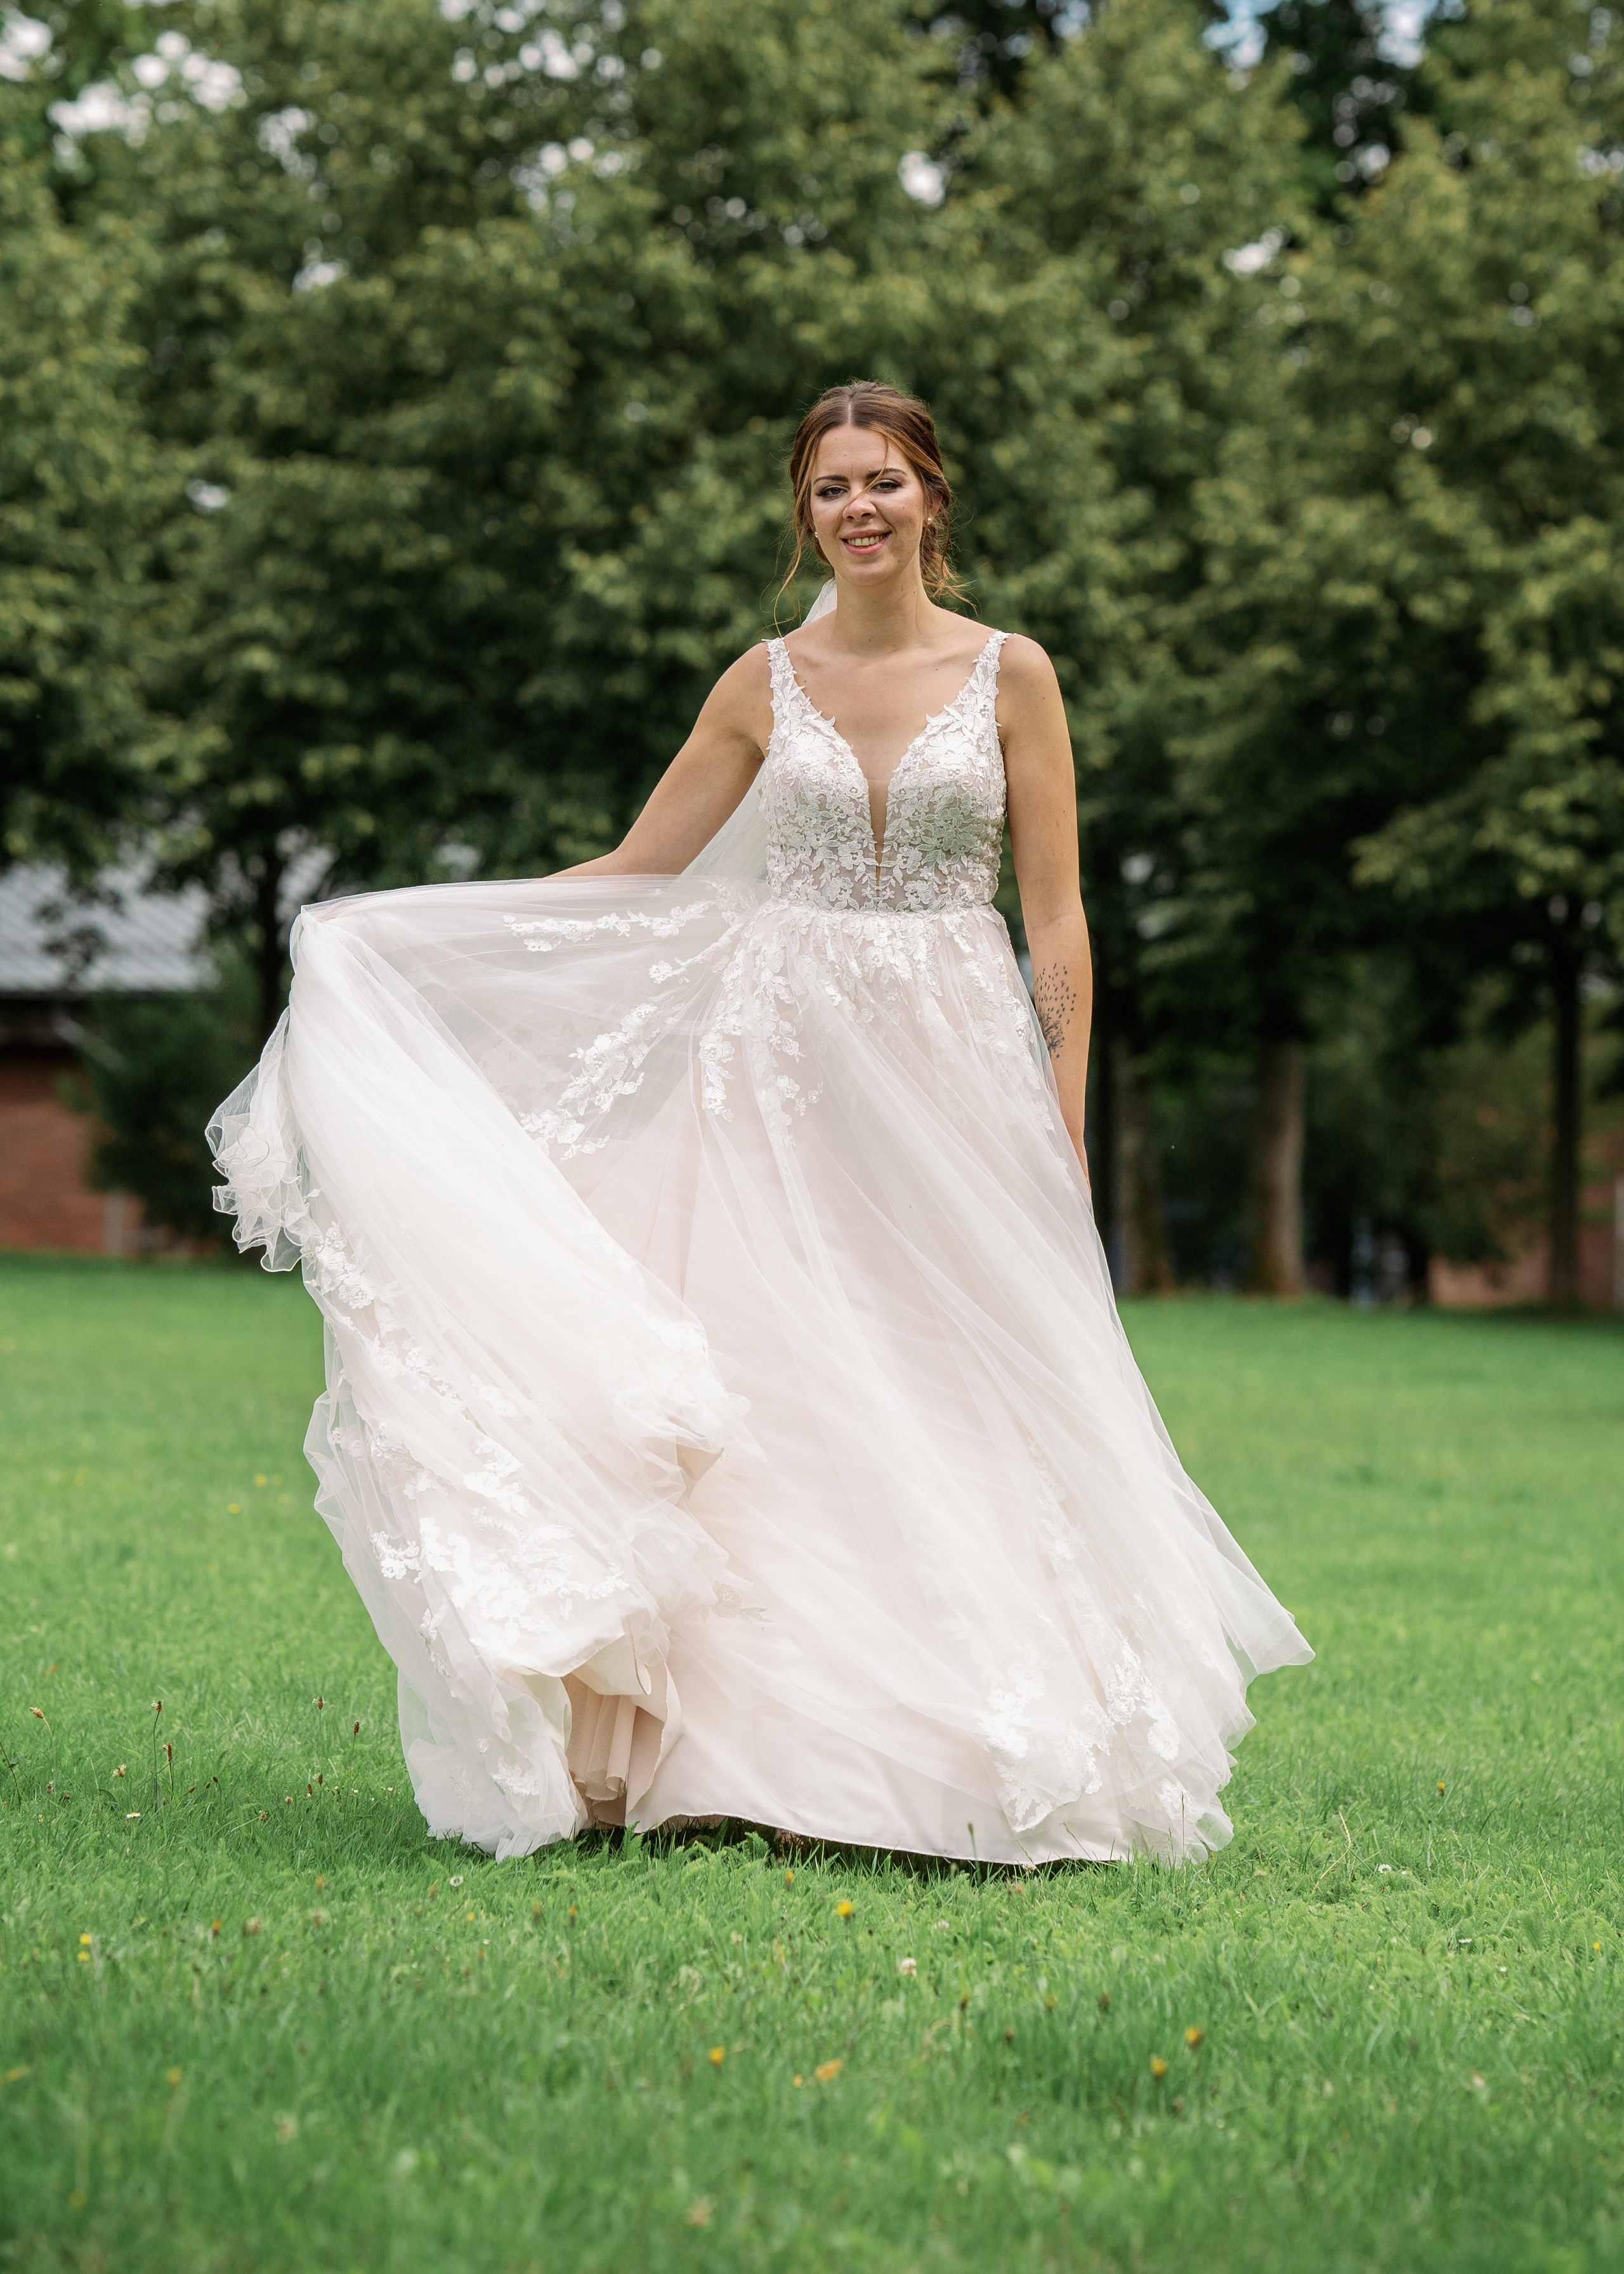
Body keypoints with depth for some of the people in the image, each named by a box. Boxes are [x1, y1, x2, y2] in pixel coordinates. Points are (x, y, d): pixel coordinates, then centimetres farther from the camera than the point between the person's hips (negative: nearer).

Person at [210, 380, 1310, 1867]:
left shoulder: (1010, 675, 2)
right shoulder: (766, 685, 7)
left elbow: (1057, 918, 2)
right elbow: (630, 876, 10)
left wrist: (1065, 1130, -5)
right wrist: (382, 932, 5)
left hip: (956, 1071, -1)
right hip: (790, 1066, 1)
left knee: (962, 1400, -2)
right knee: (784, 1393, -4)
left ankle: (976, 1757, 7)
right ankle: (790, 1753, 0)